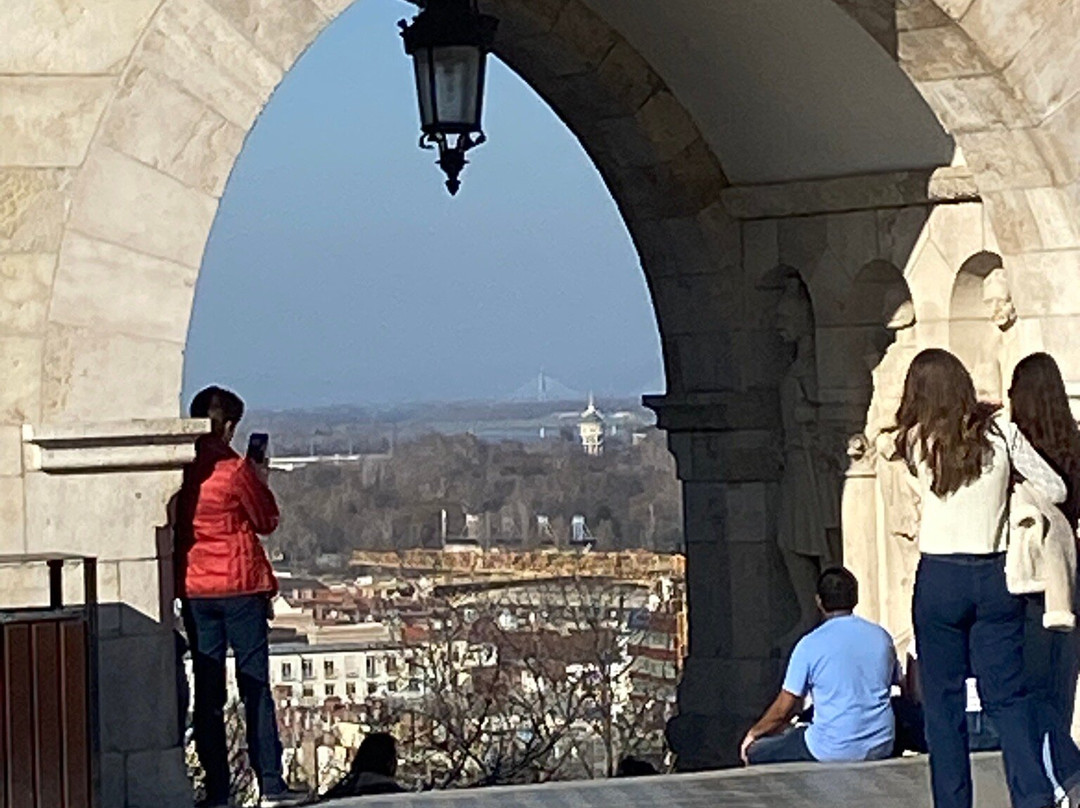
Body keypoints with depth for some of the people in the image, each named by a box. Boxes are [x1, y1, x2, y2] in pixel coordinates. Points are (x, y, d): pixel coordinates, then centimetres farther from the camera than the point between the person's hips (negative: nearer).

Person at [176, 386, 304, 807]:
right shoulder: (235, 469, -10)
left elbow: (173, 524, 11)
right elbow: (266, 521, 2)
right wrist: (260, 481, 15)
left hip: (193, 587, 4)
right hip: (240, 584, -3)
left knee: (207, 690, 6)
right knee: (255, 685, 2)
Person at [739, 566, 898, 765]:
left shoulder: (810, 645, -8)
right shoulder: (881, 637, 4)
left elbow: (783, 709, -3)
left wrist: (754, 733, 16)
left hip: (834, 749, -6)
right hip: (881, 748, 6)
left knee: (754, 754, 8)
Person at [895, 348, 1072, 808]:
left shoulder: (916, 442, -5)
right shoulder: (999, 431, -3)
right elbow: (1055, 490, 2)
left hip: (939, 579, -1)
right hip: (996, 578, 1)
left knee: (943, 702, 7)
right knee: (1007, 696, 6)